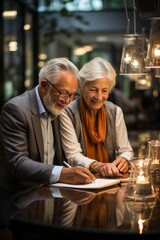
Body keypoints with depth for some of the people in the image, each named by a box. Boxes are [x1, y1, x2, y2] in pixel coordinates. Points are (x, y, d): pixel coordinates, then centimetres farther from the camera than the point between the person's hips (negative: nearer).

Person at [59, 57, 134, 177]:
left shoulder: (115, 112, 7)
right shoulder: (67, 112, -7)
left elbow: (126, 150, 6)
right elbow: (73, 156, -11)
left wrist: (123, 160, -17)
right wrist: (98, 166, -29)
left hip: (111, 178, 3)